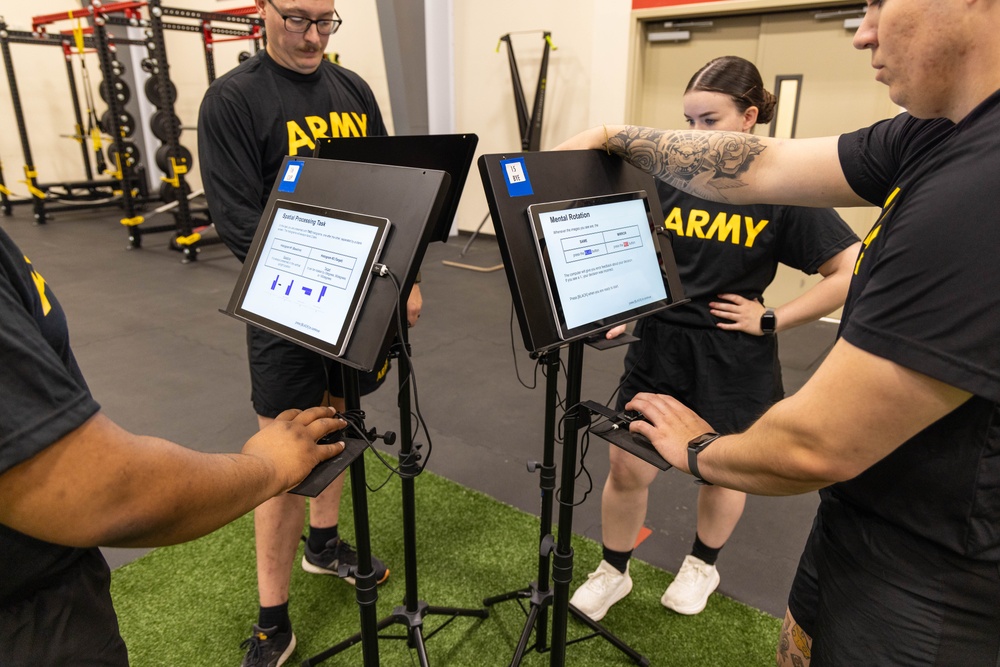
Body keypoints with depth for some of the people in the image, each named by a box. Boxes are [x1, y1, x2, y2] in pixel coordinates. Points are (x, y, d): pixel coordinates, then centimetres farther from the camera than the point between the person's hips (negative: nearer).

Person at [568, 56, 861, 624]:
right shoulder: (668, 178, 0)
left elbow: (852, 272, -11)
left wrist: (772, 319, -13)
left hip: (733, 359, -2)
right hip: (659, 346, 3)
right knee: (627, 467, 5)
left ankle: (703, 565, 45)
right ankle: (613, 572, 30)